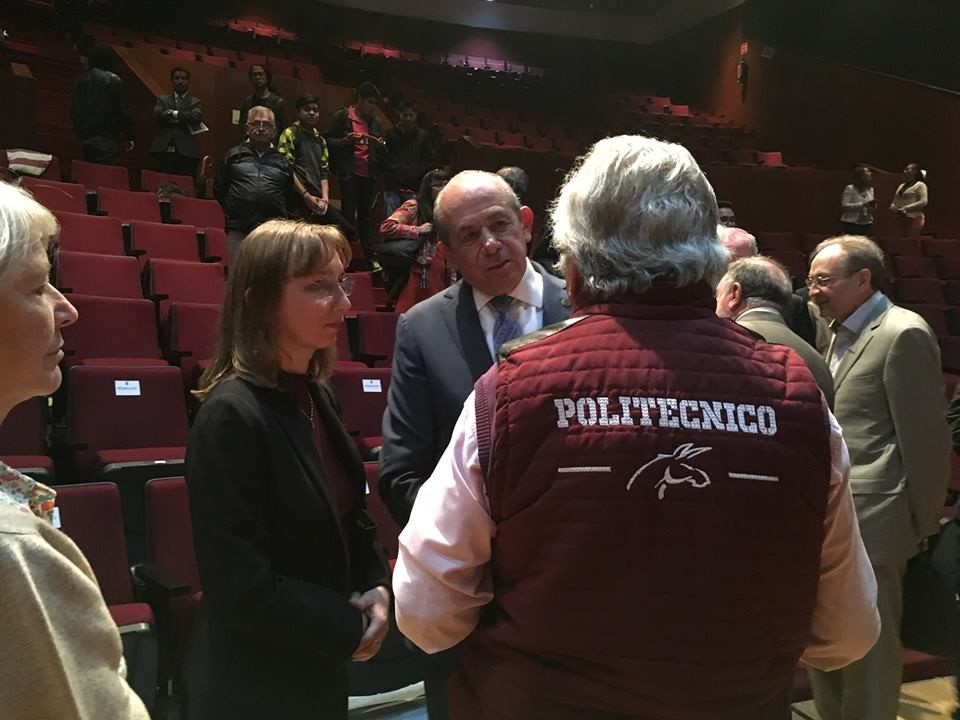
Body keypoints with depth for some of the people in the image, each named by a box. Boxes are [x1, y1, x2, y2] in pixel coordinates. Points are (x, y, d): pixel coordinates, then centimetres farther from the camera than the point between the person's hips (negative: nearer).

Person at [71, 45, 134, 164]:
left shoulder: (80, 80, 11)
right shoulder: (114, 81, -8)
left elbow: (74, 110, 15)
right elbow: (124, 110, -10)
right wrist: (128, 137, -3)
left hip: (85, 137, 7)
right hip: (107, 139, -6)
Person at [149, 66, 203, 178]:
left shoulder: (196, 102, 14)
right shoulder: (162, 100, 18)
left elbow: (196, 117, -7)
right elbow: (157, 115, -2)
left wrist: (173, 113, -2)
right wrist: (183, 118, -5)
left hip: (187, 152, -1)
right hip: (164, 151, 1)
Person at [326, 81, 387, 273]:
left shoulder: (374, 122, 14)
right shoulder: (342, 116, 1)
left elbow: (381, 152, 20)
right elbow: (329, 142, -2)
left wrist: (381, 146, -3)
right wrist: (346, 141, -18)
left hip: (369, 174, 4)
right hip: (350, 174, -4)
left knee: (366, 216, 6)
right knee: (348, 215, -3)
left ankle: (371, 257, 7)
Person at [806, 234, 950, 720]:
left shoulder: (903, 334, -12)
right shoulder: (840, 335, 15)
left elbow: (926, 438, -13)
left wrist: (922, 525, -7)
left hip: (868, 525, -9)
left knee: (868, 651, 6)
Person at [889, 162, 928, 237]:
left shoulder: (920, 185, -2)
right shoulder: (901, 186, 19)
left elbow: (923, 202, -13)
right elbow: (894, 201, 22)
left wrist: (906, 208, -19)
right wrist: (893, 207, -2)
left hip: (913, 218, -7)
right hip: (900, 219, 7)